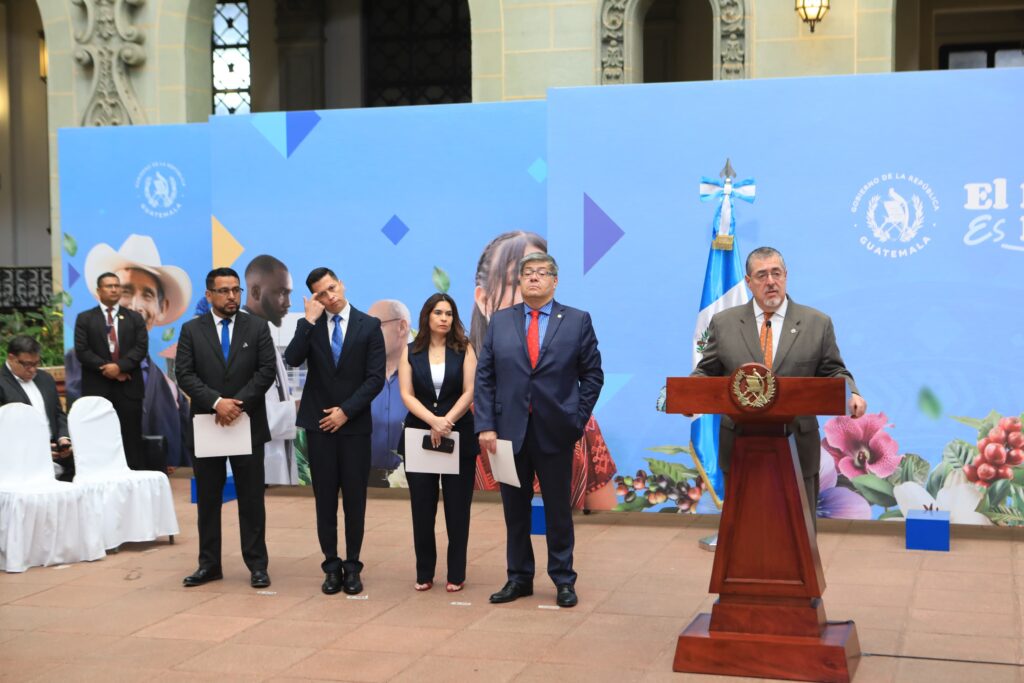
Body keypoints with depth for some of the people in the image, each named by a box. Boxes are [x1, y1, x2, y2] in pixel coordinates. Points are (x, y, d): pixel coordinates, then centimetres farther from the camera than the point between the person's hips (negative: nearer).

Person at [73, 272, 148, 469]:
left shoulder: (135, 318, 12)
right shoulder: (85, 318, 8)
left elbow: (141, 348, 0)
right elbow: (81, 351, -2)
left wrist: (119, 366, -14)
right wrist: (106, 368, -11)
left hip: (128, 387, 1)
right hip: (97, 387, -1)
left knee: (131, 439, 0)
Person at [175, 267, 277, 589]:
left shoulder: (257, 327, 3)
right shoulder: (192, 330, 3)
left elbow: (267, 370, -5)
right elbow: (185, 374, -5)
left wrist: (239, 403, -15)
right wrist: (216, 401, -17)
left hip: (249, 425, -1)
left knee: (251, 498, 3)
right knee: (207, 499, 7)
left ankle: (257, 565, 9)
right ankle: (209, 564, 15)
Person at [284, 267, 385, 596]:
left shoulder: (369, 325, 0)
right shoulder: (309, 326, 5)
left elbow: (376, 378, -4)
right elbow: (292, 360, -13)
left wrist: (346, 411, -10)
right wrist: (310, 321, -16)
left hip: (354, 423, -1)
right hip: (319, 424, 1)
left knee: (355, 498, 3)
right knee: (325, 498, 4)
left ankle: (352, 566, 12)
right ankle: (332, 566, 12)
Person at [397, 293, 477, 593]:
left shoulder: (463, 350, 3)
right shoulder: (411, 352, 6)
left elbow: (469, 392, -5)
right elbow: (406, 394, -3)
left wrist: (447, 421, -18)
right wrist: (433, 421, -17)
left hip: (459, 437, -1)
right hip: (418, 436, 1)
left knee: (457, 507, 3)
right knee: (422, 507, 4)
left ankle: (456, 574, 10)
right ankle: (424, 573, 12)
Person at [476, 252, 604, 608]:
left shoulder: (578, 321, 2)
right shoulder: (500, 322, 7)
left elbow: (592, 374, 4)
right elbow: (484, 377, 4)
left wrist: (578, 419, -5)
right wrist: (486, 426, -4)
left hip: (555, 432, -2)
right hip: (509, 430, 2)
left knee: (558, 509, 7)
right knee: (515, 509, 9)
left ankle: (564, 580, 18)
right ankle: (519, 578, 20)